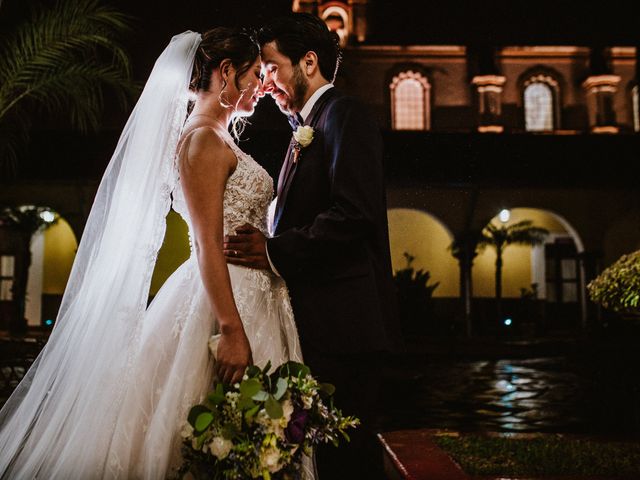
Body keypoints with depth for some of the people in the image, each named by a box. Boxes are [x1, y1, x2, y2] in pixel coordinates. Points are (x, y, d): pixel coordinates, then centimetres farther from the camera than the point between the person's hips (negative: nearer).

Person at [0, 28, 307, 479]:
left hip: (249, 302, 9)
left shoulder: (218, 139, 18)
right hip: (227, 305, -9)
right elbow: (208, 244, -18)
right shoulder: (203, 139, -10)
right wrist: (231, 331, -22)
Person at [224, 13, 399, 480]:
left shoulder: (344, 116, -7)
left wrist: (275, 251, -17)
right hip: (322, 324, 9)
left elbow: (355, 214, -21)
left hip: (342, 322, -9)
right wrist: (264, 243, 5)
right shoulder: (309, 128, 22)